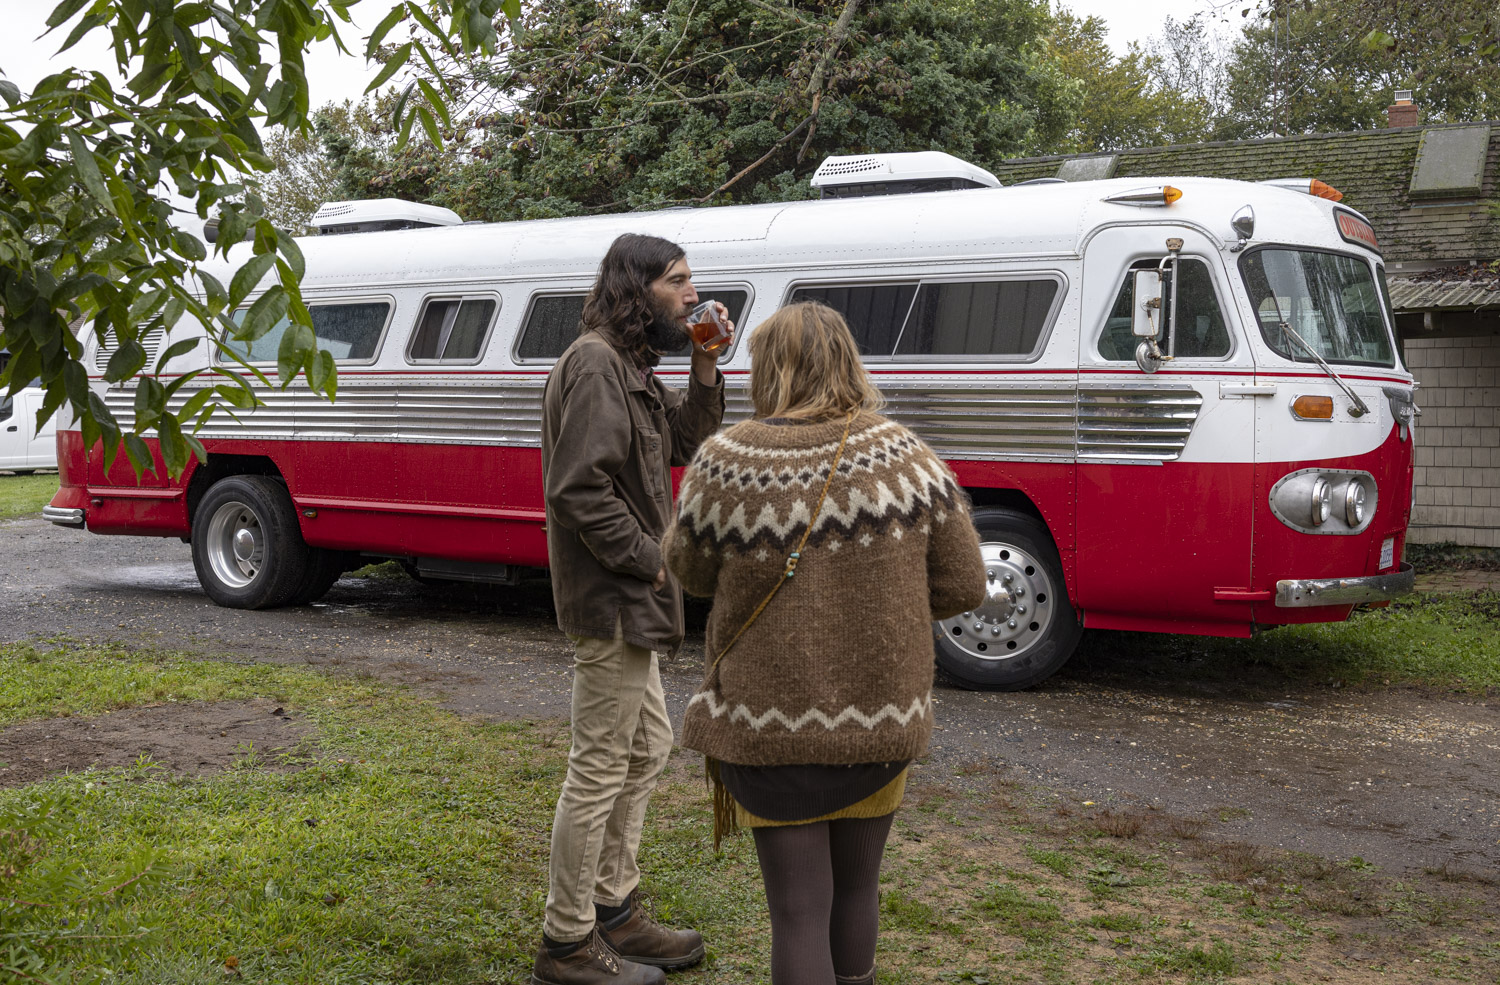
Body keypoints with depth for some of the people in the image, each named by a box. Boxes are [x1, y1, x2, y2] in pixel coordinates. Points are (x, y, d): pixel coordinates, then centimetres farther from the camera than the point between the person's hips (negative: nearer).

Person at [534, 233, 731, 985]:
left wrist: (704, 369, 3)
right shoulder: (596, 364, -17)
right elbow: (581, 487, -25)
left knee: (647, 747, 19)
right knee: (600, 768, -3)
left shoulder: (630, 366, 14)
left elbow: (684, 444, 14)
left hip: (630, 598, 11)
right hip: (612, 601, -11)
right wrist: (652, 559, -19)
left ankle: (612, 909, 31)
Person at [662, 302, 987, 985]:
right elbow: (963, 587, -3)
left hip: (769, 720, -3)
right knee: (857, 888, 23)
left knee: (798, 908, 7)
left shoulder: (724, 462, -13)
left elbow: (689, 570, 1)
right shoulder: (904, 455, -7)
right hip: (880, 720, 3)